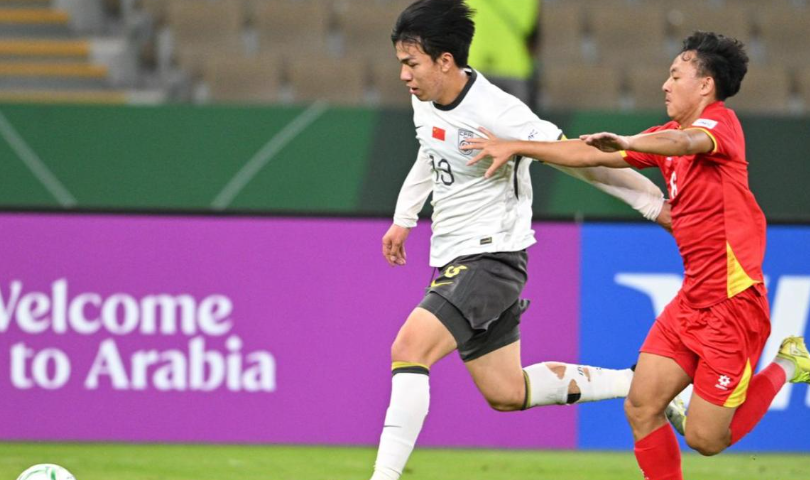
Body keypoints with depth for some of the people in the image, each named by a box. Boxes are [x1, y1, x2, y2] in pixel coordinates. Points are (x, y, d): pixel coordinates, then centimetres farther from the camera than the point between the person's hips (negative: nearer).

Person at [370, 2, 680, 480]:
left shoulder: (496, 114, -23)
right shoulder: (427, 100, 2)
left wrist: (657, 204, -11)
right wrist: (404, 219, 28)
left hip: (492, 257, -9)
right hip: (455, 260, 9)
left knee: (409, 348, -25)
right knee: (507, 393, 15)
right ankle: (643, 382, 27)